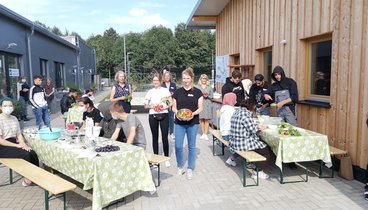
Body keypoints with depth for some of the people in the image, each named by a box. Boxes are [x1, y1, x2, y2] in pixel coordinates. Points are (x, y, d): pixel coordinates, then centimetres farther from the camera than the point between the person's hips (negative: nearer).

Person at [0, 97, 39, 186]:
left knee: (33, 154, -18)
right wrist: (17, 145, -20)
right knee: (25, 154, -26)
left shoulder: (14, 118, 10)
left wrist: (23, 144, -9)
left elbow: (19, 134, 10)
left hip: (14, 144, 6)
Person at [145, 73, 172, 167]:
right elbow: (145, 105, 9)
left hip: (164, 115, -1)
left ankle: (166, 158, 11)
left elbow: (171, 103, 5)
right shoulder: (150, 92, 7)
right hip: (153, 116, 2)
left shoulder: (165, 90, 3)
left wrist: (166, 107, -12)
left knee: (165, 137, -2)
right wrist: (152, 106, -9)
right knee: (155, 137, 9)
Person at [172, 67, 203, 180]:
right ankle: (180, 167, 24)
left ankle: (190, 169, 23)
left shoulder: (197, 92, 0)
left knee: (191, 146, 7)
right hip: (179, 123, 1)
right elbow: (174, 107, 8)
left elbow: (200, 108, -1)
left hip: (193, 122, -1)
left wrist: (193, 113, -19)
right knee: (178, 146, 1)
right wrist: (176, 112, -14)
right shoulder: (177, 92, 5)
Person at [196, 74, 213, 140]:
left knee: (207, 119, -3)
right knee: (201, 119, 1)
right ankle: (203, 133, 12)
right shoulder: (197, 87, 7)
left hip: (207, 104, 0)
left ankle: (206, 134, 2)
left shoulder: (209, 87, 7)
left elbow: (212, 96, 7)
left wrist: (207, 96, -12)